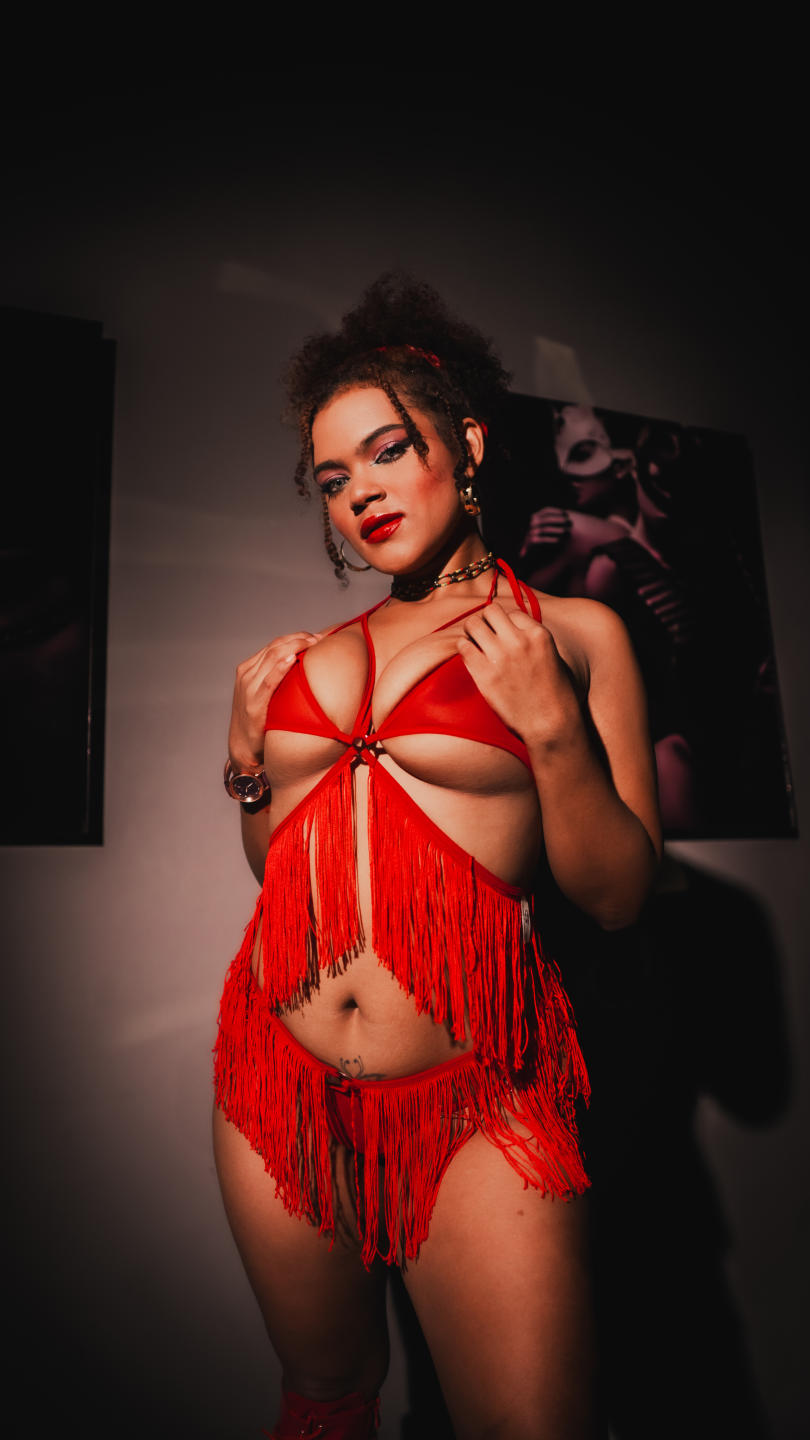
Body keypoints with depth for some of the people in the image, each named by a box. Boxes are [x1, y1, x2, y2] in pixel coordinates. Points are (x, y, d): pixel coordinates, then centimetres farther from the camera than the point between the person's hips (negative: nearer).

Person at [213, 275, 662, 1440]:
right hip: (281, 1076, 5)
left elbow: (618, 894, -5)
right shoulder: (311, 654, 9)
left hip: (473, 1093, -4)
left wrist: (549, 722, -16)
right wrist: (246, 760, 2)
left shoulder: (573, 633, -2)